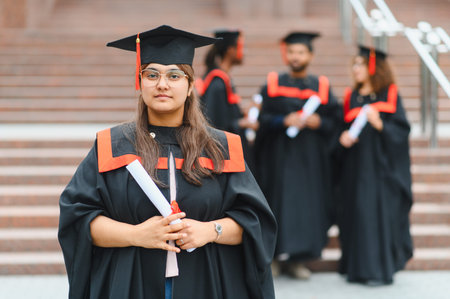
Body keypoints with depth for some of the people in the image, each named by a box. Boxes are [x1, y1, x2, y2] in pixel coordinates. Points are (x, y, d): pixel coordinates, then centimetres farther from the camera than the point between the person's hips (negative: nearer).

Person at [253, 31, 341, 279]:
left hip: (311, 158, 2)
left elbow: (335, 121, 7)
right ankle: (275, 257, 8)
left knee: (308, 204, 1)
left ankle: (296, 259, 11)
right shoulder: (272, 85, 5)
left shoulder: (322, 87, 9)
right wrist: (284, 121, -17)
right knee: (280, 201, -3)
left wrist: (318, 122, -12)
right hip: (279, 156, -2)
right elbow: (261, 119, -1)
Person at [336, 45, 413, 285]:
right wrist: (343, 137, -8)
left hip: (381, 167, -4)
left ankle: (380, 268, 0)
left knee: (379, 213, -7)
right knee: (357, 213, 2)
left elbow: (402, 130, -6)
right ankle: (357, 267, 10)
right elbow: (343, 128, 14)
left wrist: (379, 124, -22)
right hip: (356, 167, 4)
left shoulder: (390, 96, 0)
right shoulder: (351, 97, 12)